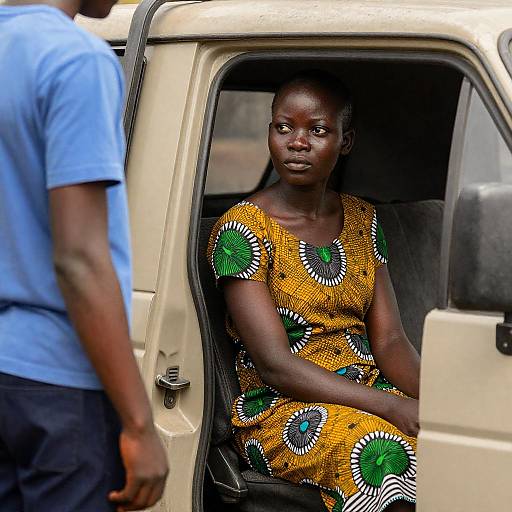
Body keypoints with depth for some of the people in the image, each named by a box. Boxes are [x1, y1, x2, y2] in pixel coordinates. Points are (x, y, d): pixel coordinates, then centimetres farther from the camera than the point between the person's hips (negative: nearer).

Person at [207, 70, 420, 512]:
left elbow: (390, 340, 7)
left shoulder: (362, 219, 13)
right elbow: (274, 364, -14)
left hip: (372, 392, 6)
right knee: (392, 457, -35)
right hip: (282, 409, -5)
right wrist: (397, 408, -23)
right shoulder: (242, 229, -6)